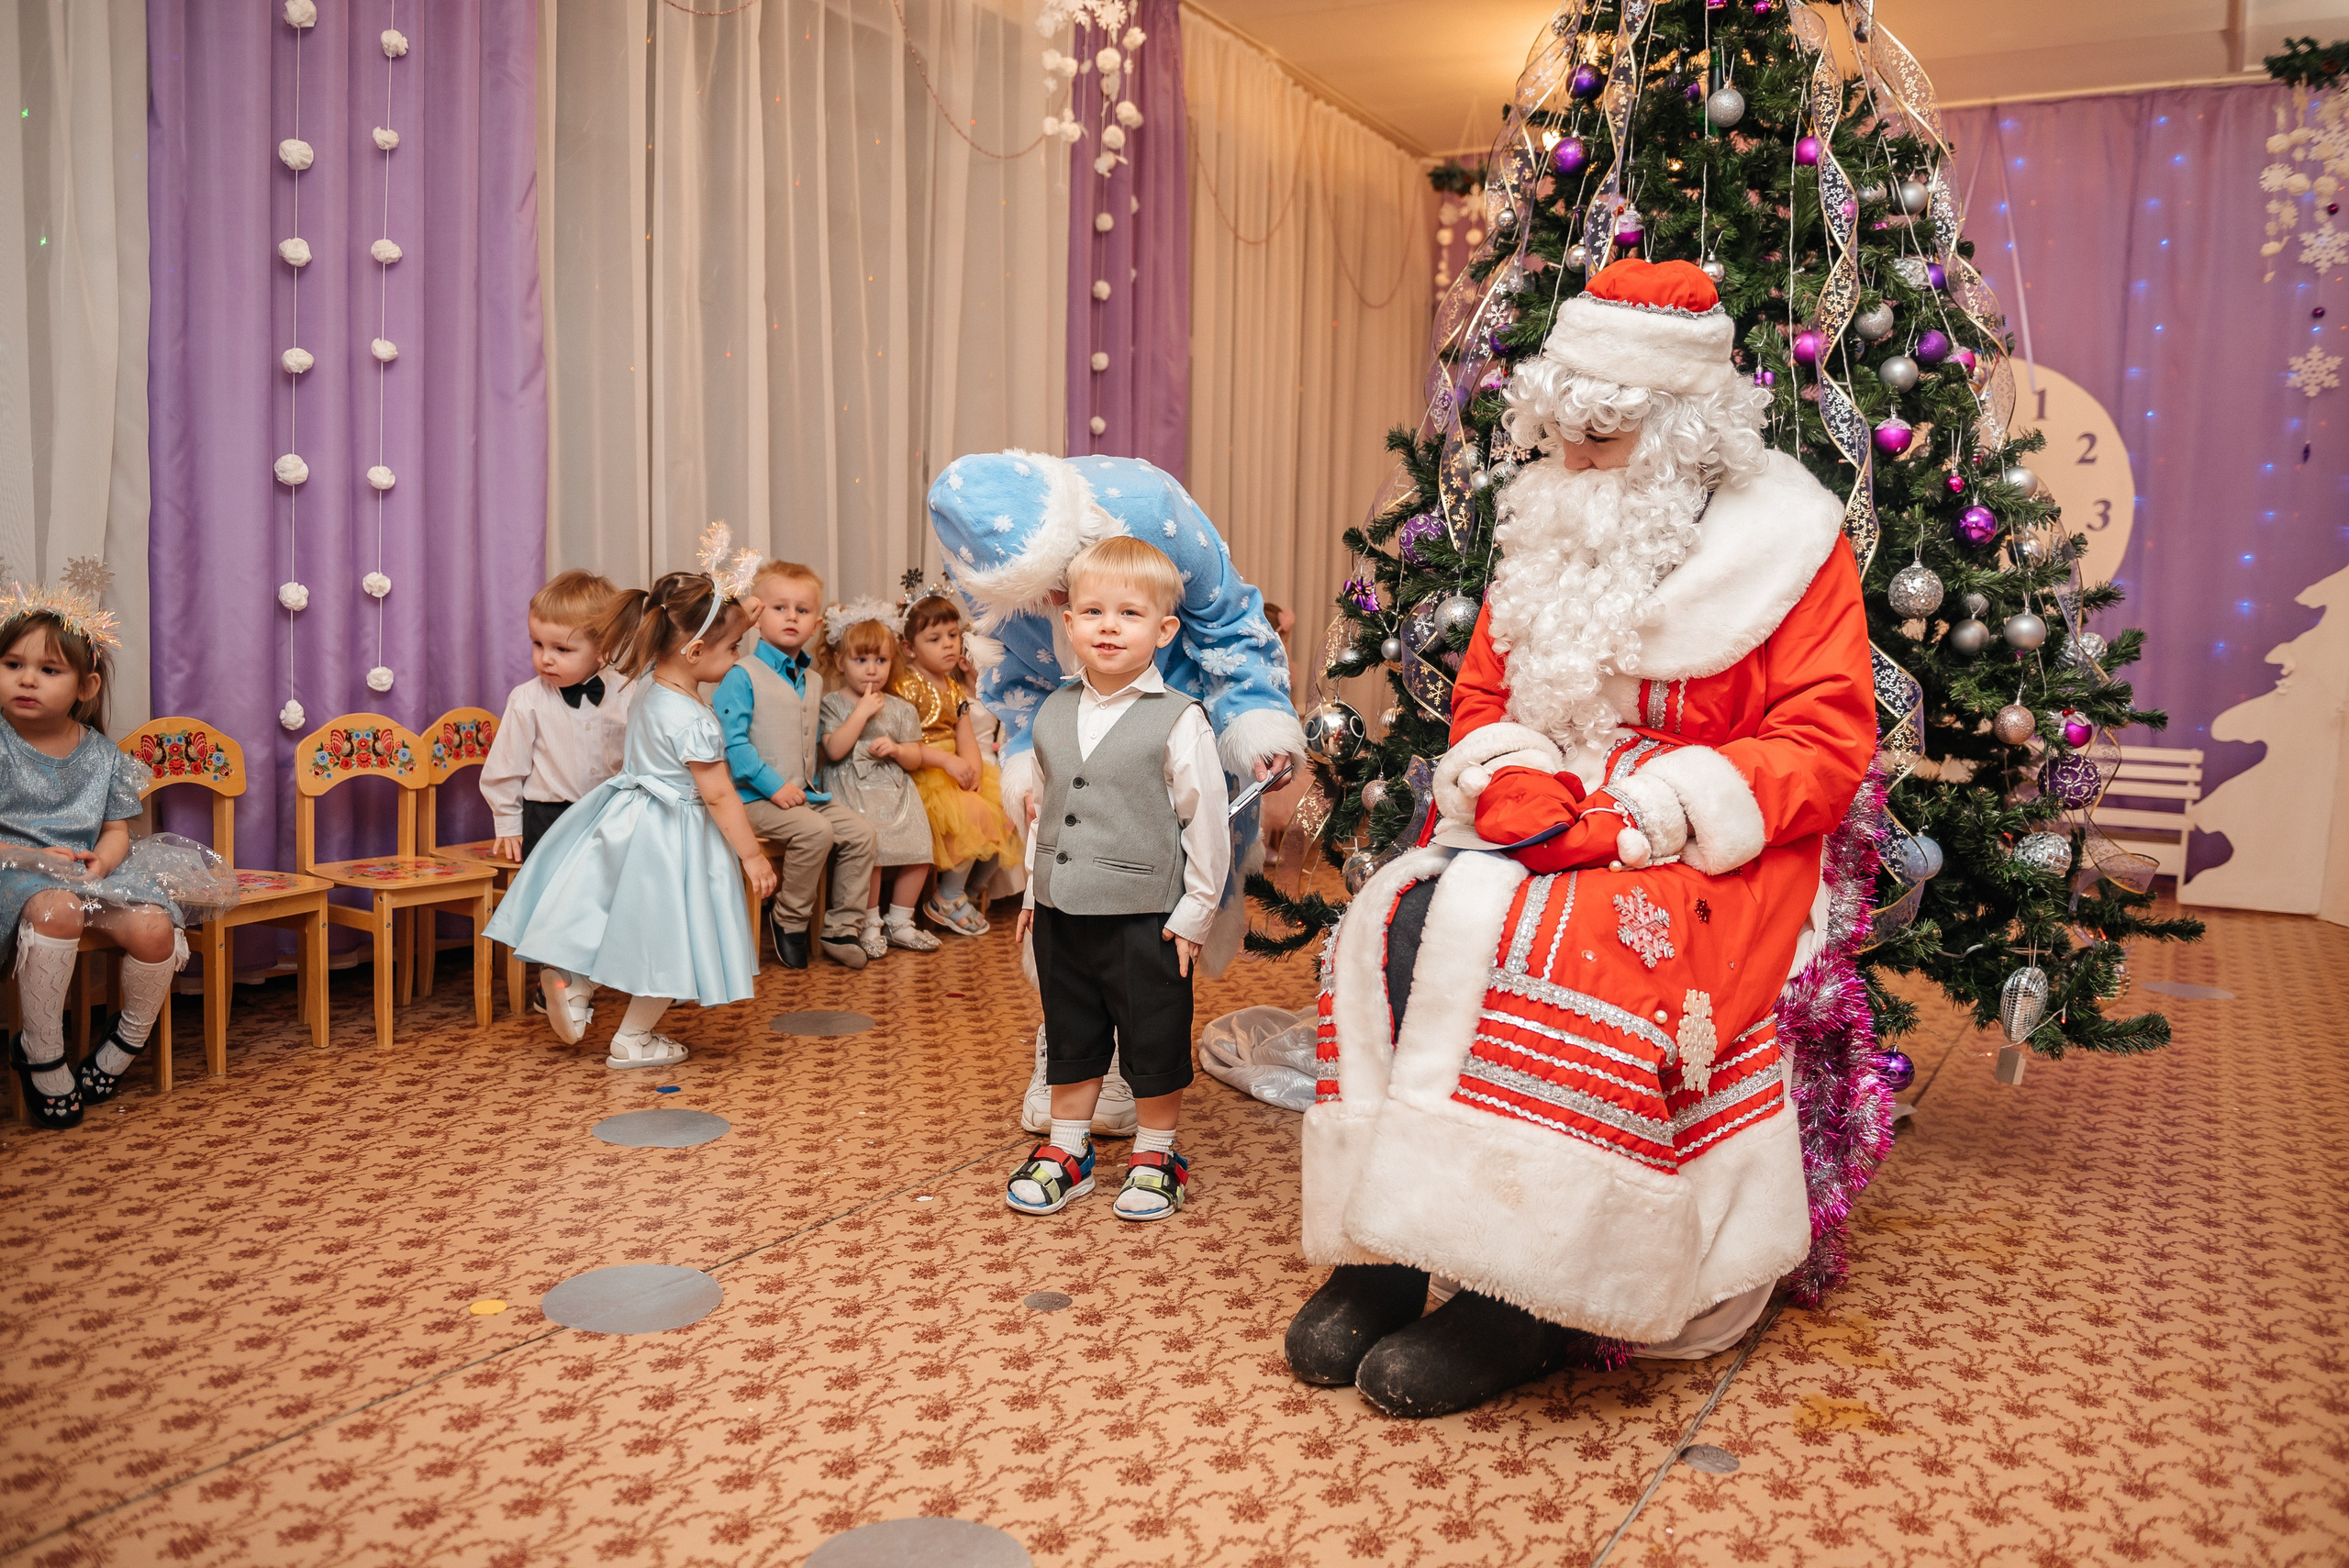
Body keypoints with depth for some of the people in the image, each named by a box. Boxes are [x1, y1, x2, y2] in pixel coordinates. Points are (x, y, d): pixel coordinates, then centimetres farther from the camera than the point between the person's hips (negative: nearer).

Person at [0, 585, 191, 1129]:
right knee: (56, 909, -39)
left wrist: (100, 860, -13)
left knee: (155, 927, -23)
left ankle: (127, 1042, 6)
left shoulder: (102, 754, 8)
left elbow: (117, 830, 10)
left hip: (91, 868, 4)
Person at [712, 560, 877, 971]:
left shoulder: (813, 682, 14)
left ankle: (839, 928, 7)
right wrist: (773, 785, -22)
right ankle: (789, 921, -8)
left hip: (804, 793, 8)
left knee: (859, 832, -4)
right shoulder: (742, 676, -10)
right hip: (755, 798, -8)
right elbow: (730, 741, -18)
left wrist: (811, 782, 13)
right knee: (815, 831, -28)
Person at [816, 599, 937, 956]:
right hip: (852, 790, -4)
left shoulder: (901, 709, 13)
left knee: (918, 849, -15)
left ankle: (900, 923, 5)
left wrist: (896, 749, -8)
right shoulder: (832, 704, 3)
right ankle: (869, 924, -9)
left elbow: (915, 759, 14)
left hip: (895, 789, 4)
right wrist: (862, 712, -12)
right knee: (868, 847, -28)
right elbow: (834, 749, -12)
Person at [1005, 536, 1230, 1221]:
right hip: (1061, 913, 5)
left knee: (1154, 1042, 9)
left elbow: (1206, 822, -10)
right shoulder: (1053, 714, 5)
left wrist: (1193, 913, -9)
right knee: (1070, 1036, 17)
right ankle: (1066, 1151, 33)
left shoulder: (1179, 720, -13)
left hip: (1143, 916, -5)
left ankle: (1155, 1157, 27)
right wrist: (1033, 888, 15)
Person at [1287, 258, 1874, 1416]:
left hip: (1705, 848, -4)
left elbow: (1828, 742, -7)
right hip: (1545, 831, 5)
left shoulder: (1782, 538, -1)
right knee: (1398, 923, -24)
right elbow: (1482, 695, 16)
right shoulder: (1550, 527, 14)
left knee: (1575, 962, -35)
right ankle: (1382, 1245, -21)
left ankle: (1521, 1299, -24)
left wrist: (1658, 813, -19)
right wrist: (1515, 792, -7)